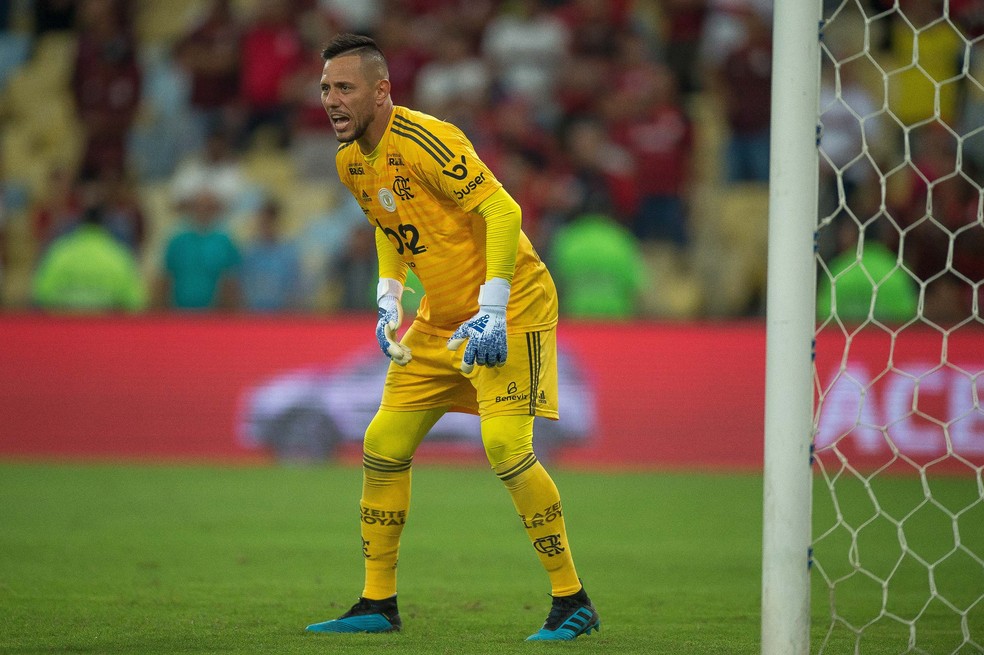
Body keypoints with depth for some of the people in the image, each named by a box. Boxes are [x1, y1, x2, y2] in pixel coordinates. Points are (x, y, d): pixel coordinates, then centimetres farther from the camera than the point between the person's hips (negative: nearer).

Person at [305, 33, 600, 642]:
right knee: (384, 444, 4)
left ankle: (573, 603, -10)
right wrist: (389, 301, 11)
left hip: (511, 306, -9)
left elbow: (502, 212, -25)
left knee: (505, 444, -21)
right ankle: (378, 604, 15)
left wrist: (491, 311, -26)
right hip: (440, 317, 9)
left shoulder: (425, 141, -23)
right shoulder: (351, 161, 4)